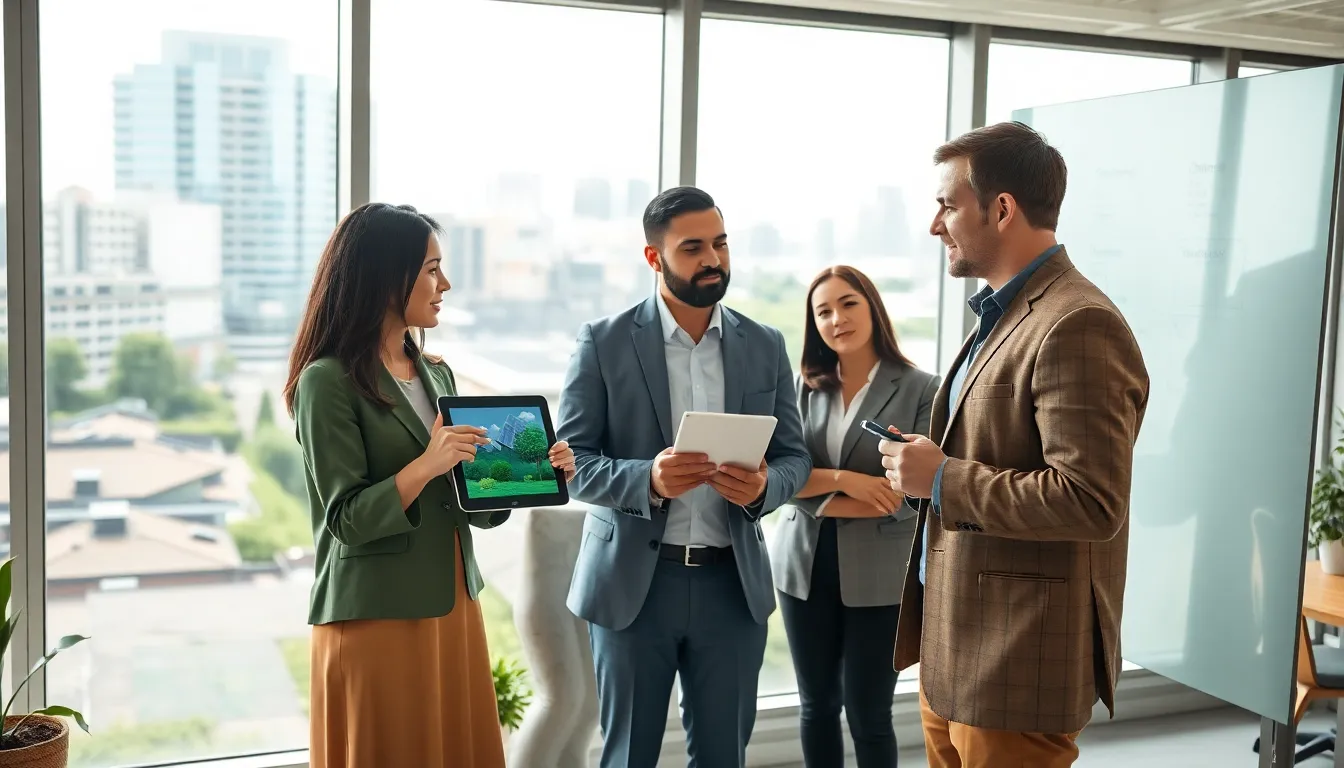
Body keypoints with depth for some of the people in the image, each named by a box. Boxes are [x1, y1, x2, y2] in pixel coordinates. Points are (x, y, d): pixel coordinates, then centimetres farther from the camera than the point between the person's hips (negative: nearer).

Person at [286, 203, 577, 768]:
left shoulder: (436, 375, 11)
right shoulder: (329, 381, -11)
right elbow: (348, 519, -15)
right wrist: (425, 466, -27)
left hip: (452, 608, 7)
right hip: (377, 617, -7)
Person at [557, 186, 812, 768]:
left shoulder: (765, 346, 6)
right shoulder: (604, 343, -4)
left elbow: (794, 457, 8)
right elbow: (571, 462, -6)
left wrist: (763, 486, -15)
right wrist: (649, 480, -24)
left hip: (733, 581, 3)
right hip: (633, 580, -2)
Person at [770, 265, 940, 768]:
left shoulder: (921, 389, -7)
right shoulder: (804, 387, 5)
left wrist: (817, 497, -10)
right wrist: (842, 479, -19)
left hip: (879, 575, -4)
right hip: (805, 565, 4)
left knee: (869, 717, 6)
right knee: (817, 706, 15)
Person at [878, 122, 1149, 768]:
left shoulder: (1078, 327, -18)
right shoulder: (1001, 316, 14)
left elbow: (1091, 502, -25)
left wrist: (943, 478, -18)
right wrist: (926, 469, 5)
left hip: (1017, 665, -9)